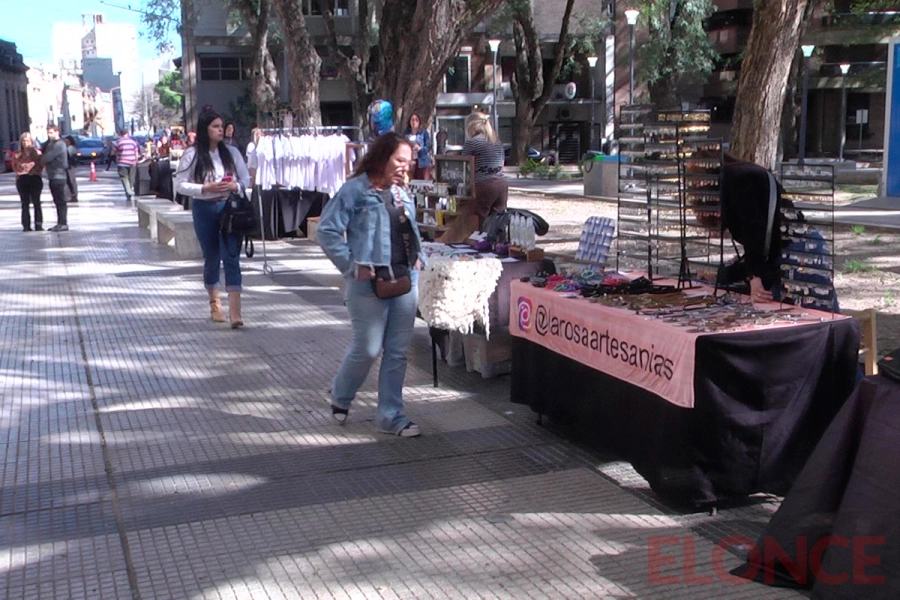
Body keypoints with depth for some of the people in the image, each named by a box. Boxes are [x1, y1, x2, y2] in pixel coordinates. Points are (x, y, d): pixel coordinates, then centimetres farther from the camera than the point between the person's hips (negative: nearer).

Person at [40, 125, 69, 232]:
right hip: (53, 176, 10)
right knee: (57, 201, 11)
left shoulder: (59, 144, -13)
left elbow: (47, 157, -17)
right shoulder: (50, 143, 19)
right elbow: (44, 151, 16)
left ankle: (63, 224, -8)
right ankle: (60, 223, 15)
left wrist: (41, 159, 2)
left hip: (58, 176, -10)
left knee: (60, 201, -8)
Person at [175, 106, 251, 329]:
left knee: (232, 257, -8)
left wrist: (236, 186, -13)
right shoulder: (192, 155, -4)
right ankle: (214, 302, 34)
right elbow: (180, 185, -4)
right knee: (212, 258, 12)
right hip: (204, 209, -1)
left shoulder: (231, 152, 4)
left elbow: (246, 178, 9)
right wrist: (206, 188, -17)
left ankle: (235, 312, -13)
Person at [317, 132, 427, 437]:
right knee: (368, 349, 0)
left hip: (405, 280, 7)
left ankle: (390, 416, 18)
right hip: (370, 284, -7)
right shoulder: (355, 190, -9)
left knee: (398, 352, 8)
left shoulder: (401, 194, 14)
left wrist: (418, 256, 11)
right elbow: (327, 230, -12)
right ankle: (340, 398, 28)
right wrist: (352, 265, -15)